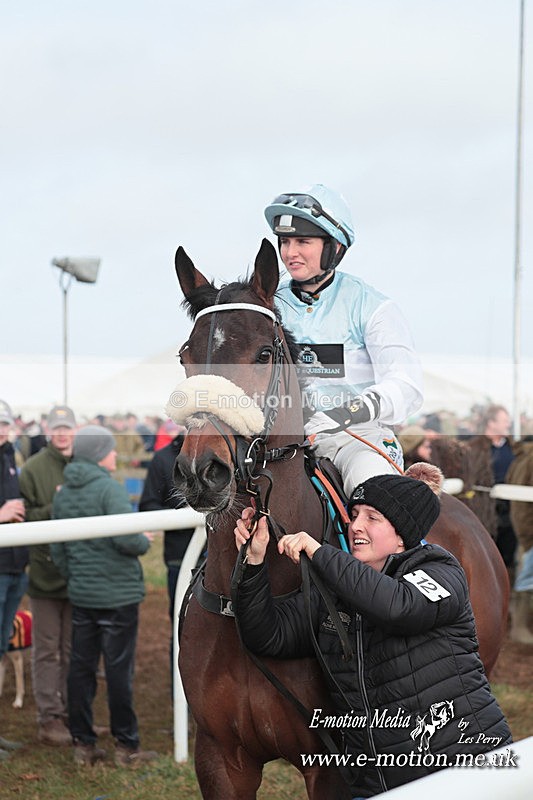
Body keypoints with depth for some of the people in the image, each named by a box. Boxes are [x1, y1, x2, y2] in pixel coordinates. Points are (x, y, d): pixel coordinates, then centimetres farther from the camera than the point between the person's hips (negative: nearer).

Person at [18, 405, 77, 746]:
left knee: (73, 650, 12)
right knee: (47, 650, 4)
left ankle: (70, 713, 22)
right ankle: (49, 718, 10)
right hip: (46, 572, -3)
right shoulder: (33, 468, -4)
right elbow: (25, 517, -7)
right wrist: (54, 509, -21)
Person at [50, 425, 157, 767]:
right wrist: (145, 541, -3)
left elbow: (58, 550, 12)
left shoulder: (62, 494, 8)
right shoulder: (110, 488, -15)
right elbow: (127, 538, -24)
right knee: (119, 669, 1)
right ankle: (127, 746, 9)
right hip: (118, 594, -6)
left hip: (81, 595, 7)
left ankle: (83, 744, 16)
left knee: (81, 668, 10)